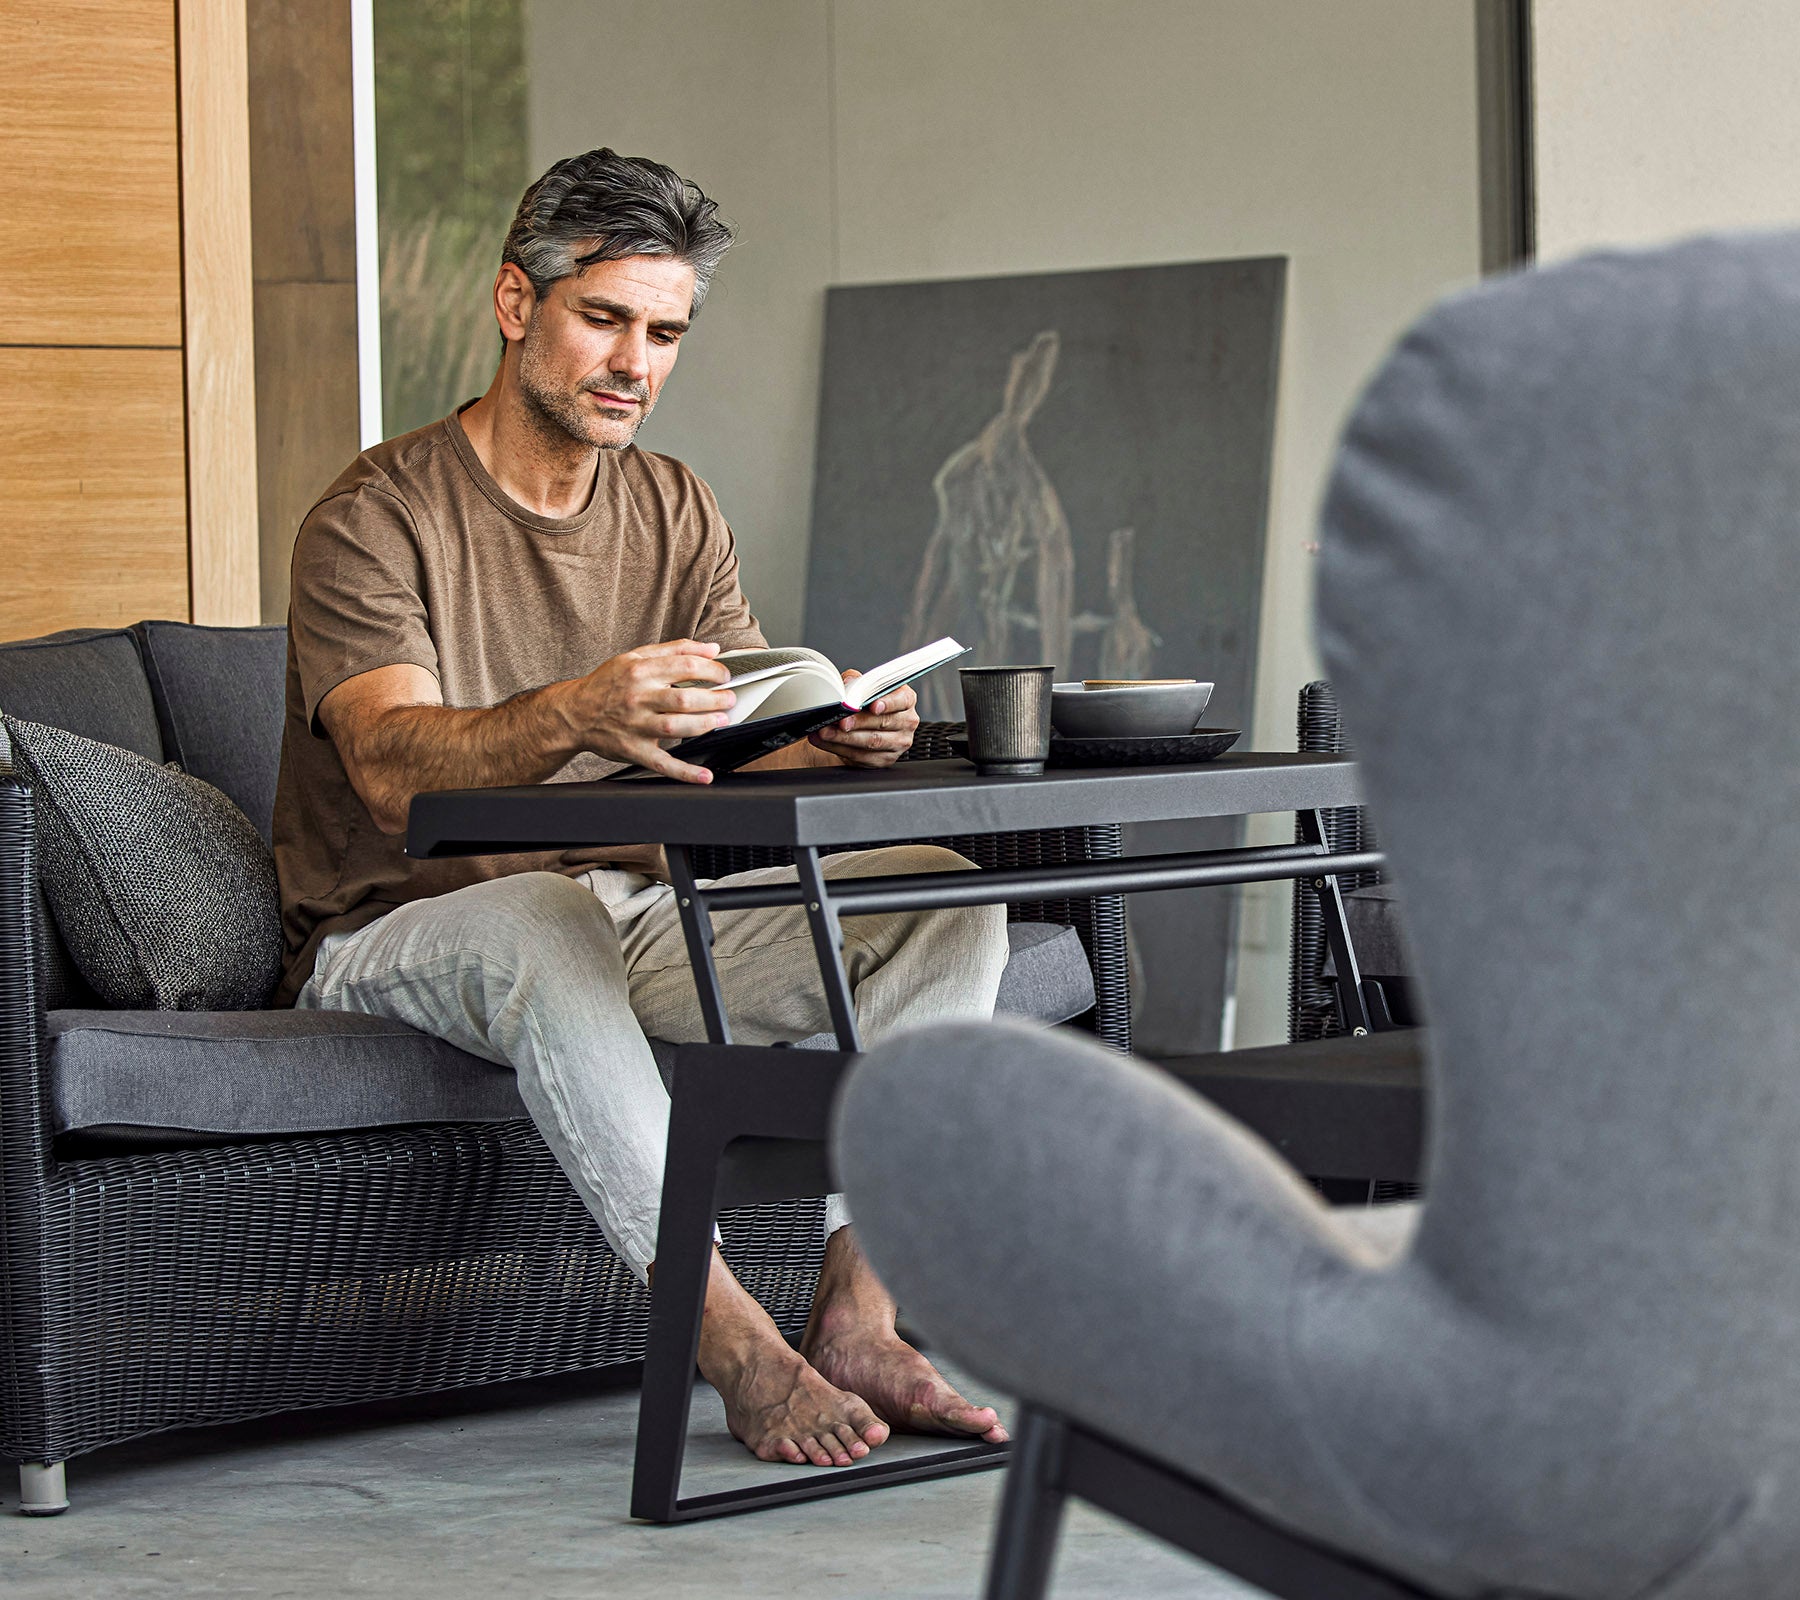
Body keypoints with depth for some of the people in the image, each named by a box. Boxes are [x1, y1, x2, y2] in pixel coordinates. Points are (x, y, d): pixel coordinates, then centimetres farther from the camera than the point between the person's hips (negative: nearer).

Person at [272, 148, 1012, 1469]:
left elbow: (753, 746, -2)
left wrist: (839, 738, -27)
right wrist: (575, 714, -48)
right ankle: (742, 1355, -40)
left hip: (642, 917, 6)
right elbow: (391, 767, -28)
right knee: (543, 926, -41)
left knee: (948, 900, -14)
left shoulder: (676, 515, 10)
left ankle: (856, 1322, -22)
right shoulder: (377, 518, -11)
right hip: (401, 936, -6)